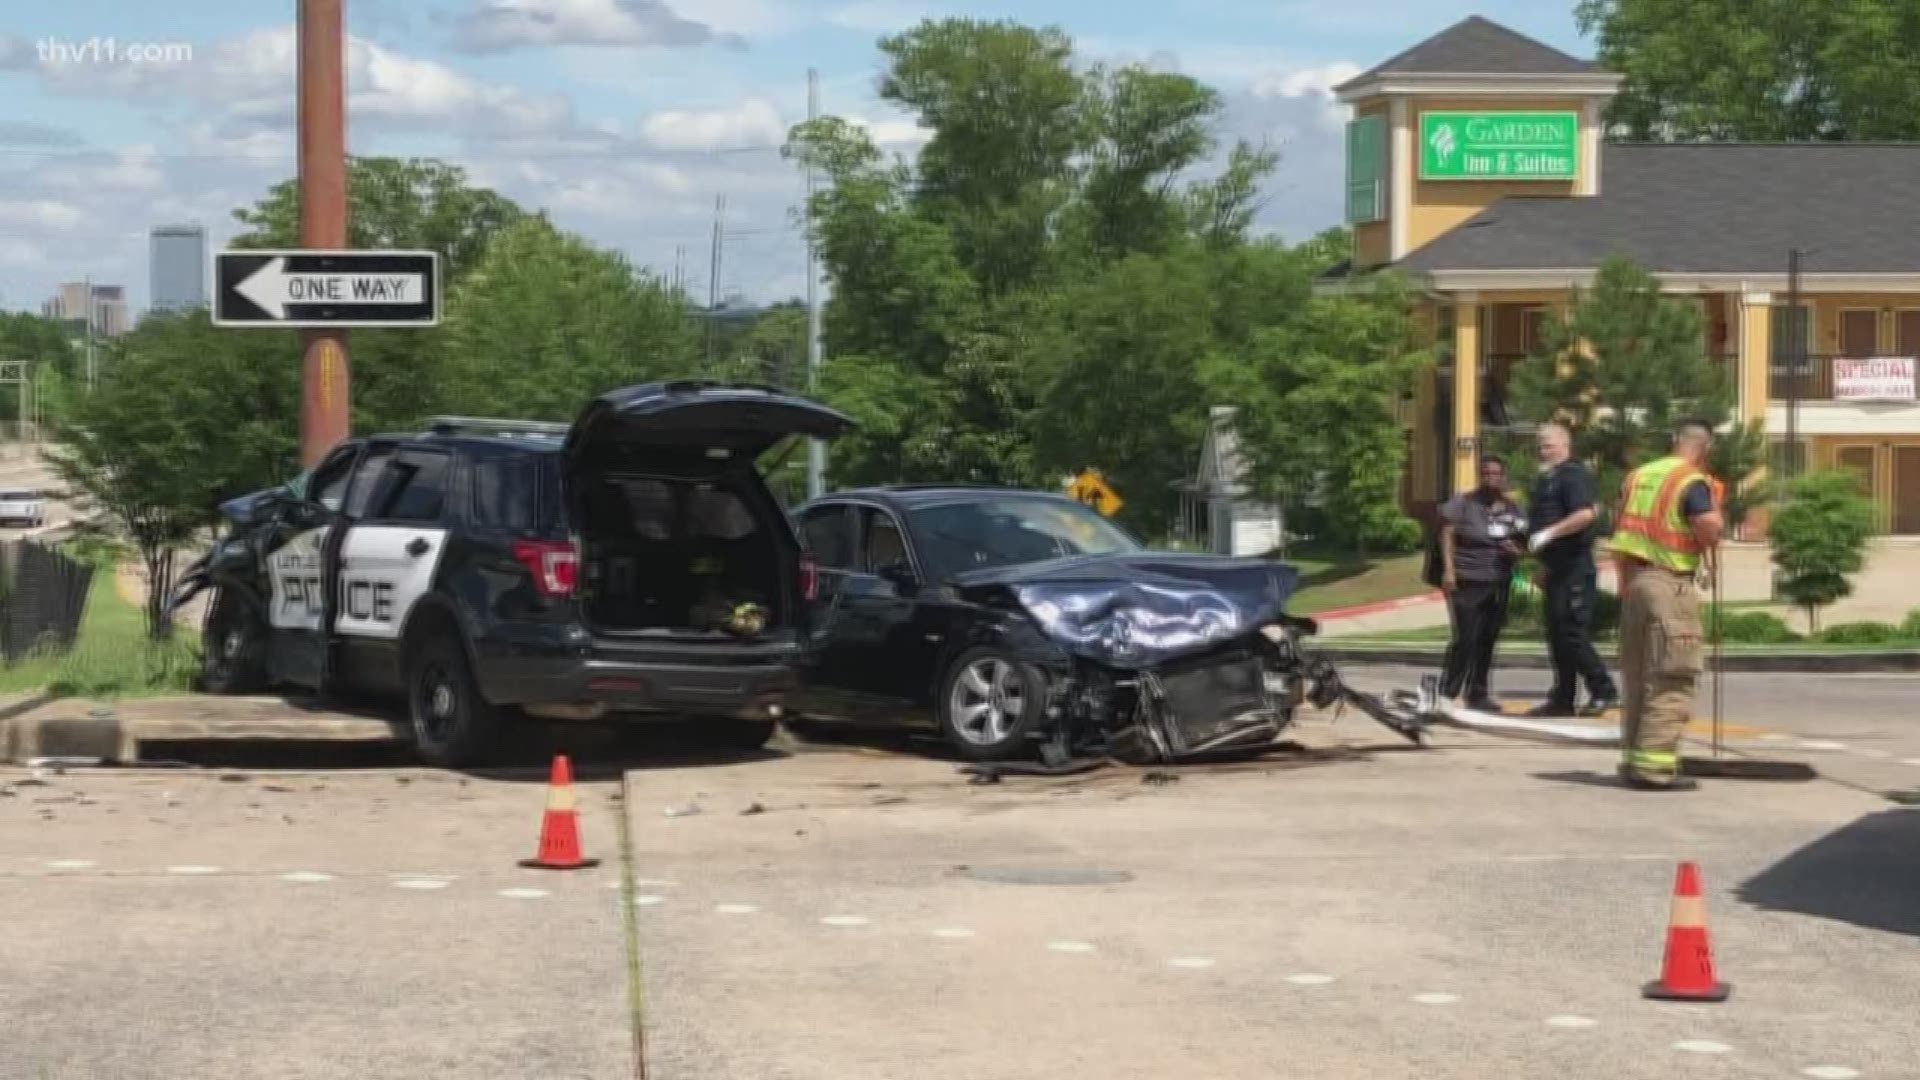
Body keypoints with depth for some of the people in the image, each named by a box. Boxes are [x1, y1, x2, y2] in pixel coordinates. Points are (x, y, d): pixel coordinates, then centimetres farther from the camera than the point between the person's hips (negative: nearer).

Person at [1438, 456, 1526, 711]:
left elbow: (1521, 545, 21)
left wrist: (1515, 551, -4)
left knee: (1487, 640, 6)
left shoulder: (1513, 509, 12)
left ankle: (1477, 693, 17)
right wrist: (1449, 569, -15)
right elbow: (1447, 535, -5)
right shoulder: (1463, 503, -1)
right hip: (1466, 582, -5)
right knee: (1465, 639, -11)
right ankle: (1447, 693, -6)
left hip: (1498, 584, 5)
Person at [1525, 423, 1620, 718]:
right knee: (1557, 635, 10)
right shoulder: (1547, 480, 19)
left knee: (1572, 633, -12)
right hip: (1558, 569, 10)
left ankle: (1604, 691, -6)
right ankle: (1562, 699, 14)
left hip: (1575, 569, -10)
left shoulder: (1573, 475, -12)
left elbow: (1586, 514, -26)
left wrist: (1549, 534, -25)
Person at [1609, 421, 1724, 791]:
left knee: (1637, 678, 15)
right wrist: (1715, 508, 3)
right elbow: (1711, 534, -18)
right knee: (1671, 682, -5)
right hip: (1670, 584, -8)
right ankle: (1654, 765, -10)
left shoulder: (1637, 476, 14)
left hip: (1634, 580, 8)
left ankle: (1633, 759, 20)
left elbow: (1620, 537, 16)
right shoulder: (1693, 484, -10)